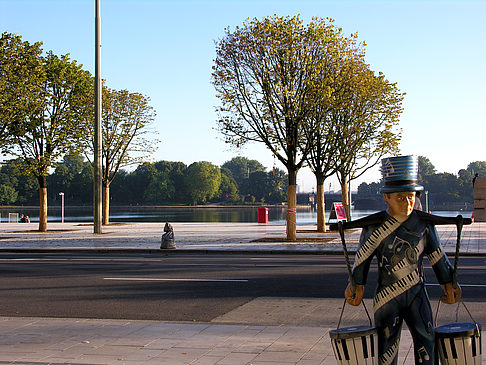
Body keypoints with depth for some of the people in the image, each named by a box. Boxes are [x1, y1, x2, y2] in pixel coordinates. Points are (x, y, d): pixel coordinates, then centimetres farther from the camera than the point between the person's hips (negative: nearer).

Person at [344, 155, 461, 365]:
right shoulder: (374, 227, -9)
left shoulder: (424, 223, -1)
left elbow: (437, 256, 10)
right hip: (387, 295, -2)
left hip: (416, 293, 2)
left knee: (427, 342, -3)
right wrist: (357, 285, 5)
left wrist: (448, 284, 13)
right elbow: (362, 257, 2)